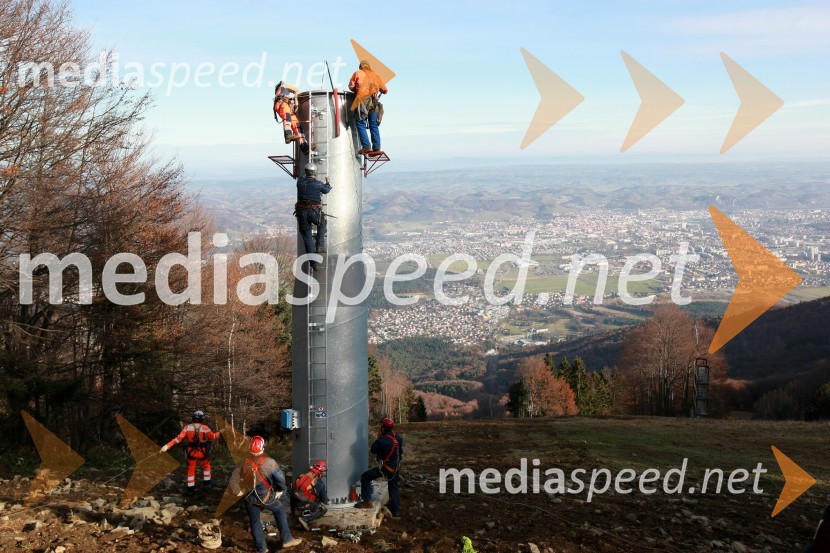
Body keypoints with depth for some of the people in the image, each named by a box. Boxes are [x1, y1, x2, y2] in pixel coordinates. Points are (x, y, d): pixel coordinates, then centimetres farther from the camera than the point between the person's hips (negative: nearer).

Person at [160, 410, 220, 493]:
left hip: (191, 452, 1)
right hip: (202, 452, -1)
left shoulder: (187, 427, -8)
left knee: (191, 469, 18)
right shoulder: (205, 428, -11)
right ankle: (206, 483, 29)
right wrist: (219, 433, 25)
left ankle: (190, 488, 20)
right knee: (206, 466, 26)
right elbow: (213, 437, 4)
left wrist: (167, 446, -18)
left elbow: (179, 438, -17)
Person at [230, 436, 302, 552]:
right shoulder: (269, 462, -14)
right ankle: (286, 539, 18)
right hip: (266, 496, -2)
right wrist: (280, 490, 1)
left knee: (255, 522, 15)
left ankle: (261, 548, 22)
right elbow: (280, 478, -17)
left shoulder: (244, 462, -3)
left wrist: (238, 491, 13)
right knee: (280, 511, 19)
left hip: (250, 498, 2)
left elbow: (234, 479, -1)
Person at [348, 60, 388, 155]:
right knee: (374, 126, 10)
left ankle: (366, 146, -10)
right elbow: (384, 90, 19)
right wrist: (378, 91, 40)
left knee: (361, 124, 1)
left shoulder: (357, 73, 8)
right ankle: (376, 148, 8)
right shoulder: (375, 75, 18)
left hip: (362, 101, -4)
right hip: (374, 103, 4)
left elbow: (351, 86, 5)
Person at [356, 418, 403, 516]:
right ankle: (395, 511, 25)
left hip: (386, 468, -6)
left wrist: (379, 437, -5)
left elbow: (373, 450, -11)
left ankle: (368, 501, 3)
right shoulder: (399, 437, -5)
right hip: (396, 468, 6)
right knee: (394, 489, 19)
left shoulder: (382, 441, -26)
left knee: (365, 477, 5)